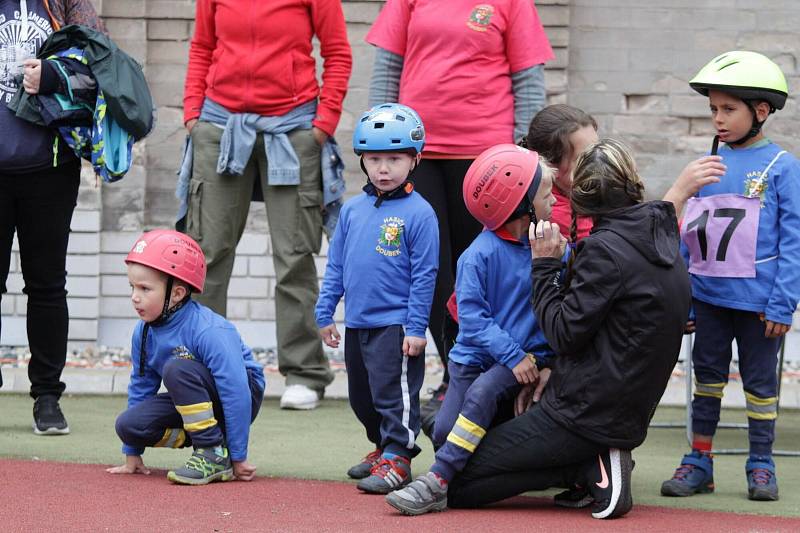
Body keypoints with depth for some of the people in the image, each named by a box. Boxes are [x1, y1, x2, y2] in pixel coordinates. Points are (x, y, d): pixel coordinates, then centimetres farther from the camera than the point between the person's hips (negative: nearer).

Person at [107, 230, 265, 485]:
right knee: (128, 424, -17)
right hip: (190, 403, 7)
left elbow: (237, 393, -29)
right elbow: (141, 386, 8)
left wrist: (238, 457, -28)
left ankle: (216, 456, -25)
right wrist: (132, 454, 10)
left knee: (177, 368, -33)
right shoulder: (144, 332, -4)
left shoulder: (209, 332, -27)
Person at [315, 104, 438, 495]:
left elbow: (424, 275, -10)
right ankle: (383, 446, 32)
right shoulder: (352, 210, 8)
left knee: (394, 394, -5)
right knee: (362, 398, 17)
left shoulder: (418, 213, -10)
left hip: (396, 326, -7)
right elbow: (335, 266, 14)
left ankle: (396, 456, 2)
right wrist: (325, 313, 12)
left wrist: (416, 328, -13)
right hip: (357, 323, 7)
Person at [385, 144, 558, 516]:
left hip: (529, 354, 1)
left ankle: (438, 482, -27)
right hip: (476, 356, -1)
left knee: (483, 392, -28)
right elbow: (473, 318, -13)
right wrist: (513, 356, -20)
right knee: (443, 431, -13)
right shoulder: (478, 256, -12)